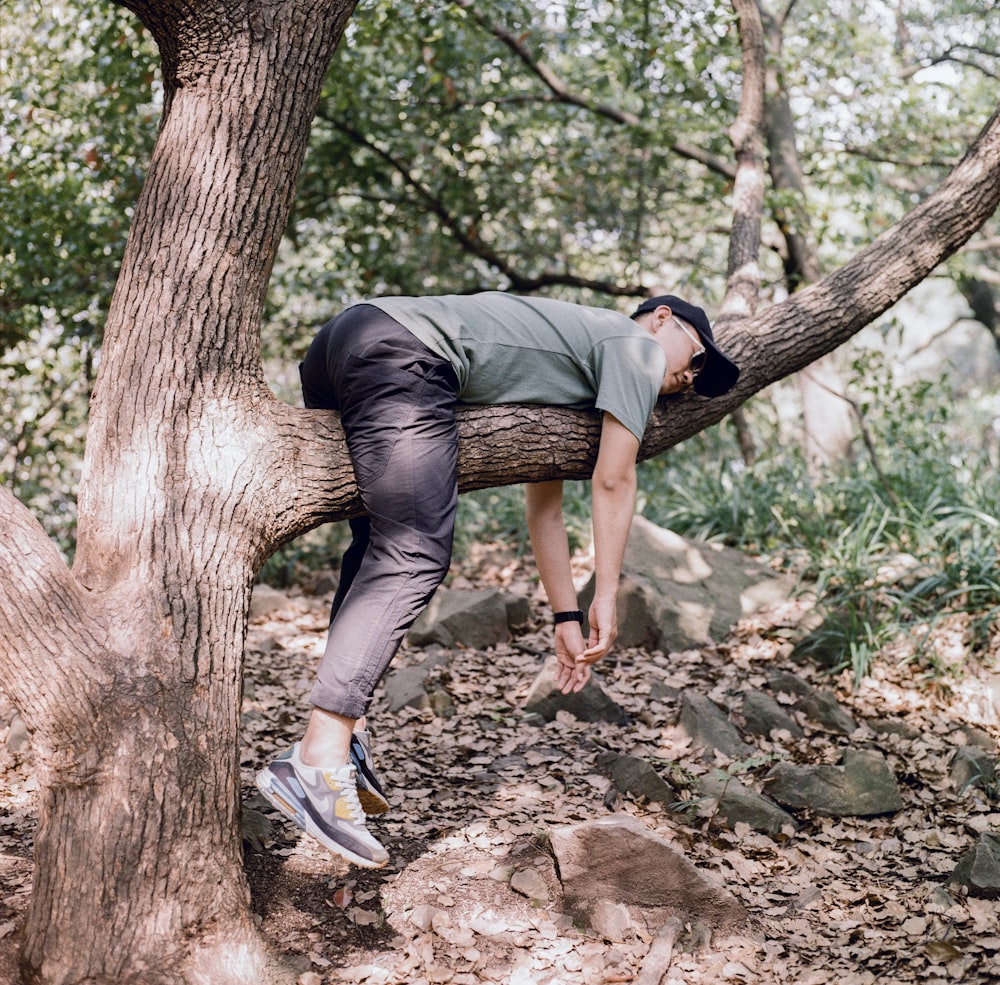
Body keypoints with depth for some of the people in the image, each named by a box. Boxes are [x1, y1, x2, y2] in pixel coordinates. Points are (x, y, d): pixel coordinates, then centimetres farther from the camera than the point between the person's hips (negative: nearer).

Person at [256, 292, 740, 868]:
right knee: (414, 560, -14)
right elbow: (613, 481, 4)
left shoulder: (565, 374, 37)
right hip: (402, 351, -10)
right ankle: (319, 760, -23)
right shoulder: (636, 345, 13)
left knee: (381, 549, 17)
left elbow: (544, 505, 36)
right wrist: (606, 597, 8)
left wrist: (567, 618, 34)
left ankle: (342, 735, 7)